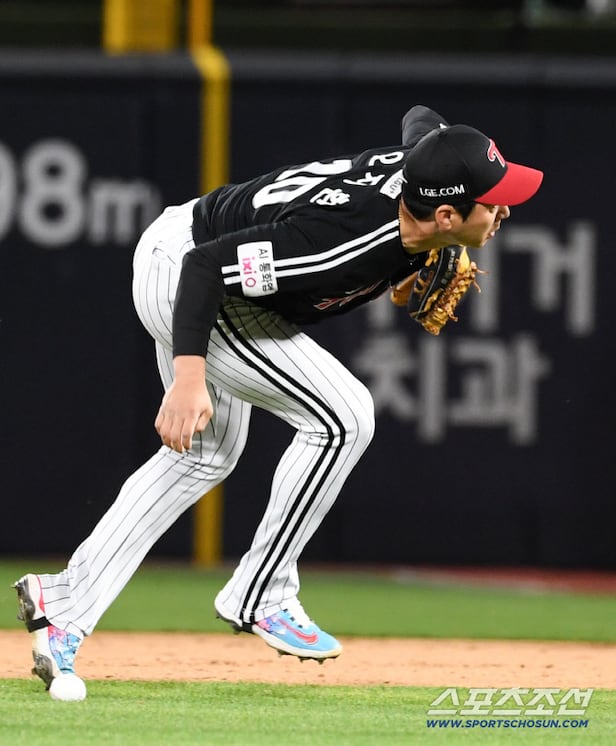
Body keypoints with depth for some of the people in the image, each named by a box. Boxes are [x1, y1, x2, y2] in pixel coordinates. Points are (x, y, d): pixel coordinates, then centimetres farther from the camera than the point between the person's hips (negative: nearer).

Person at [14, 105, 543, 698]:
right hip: (181, 271, -10)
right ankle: (259, 598, 0)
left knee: (207, 453, 23)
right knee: (342, 419, -13)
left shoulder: (421, 160, -15)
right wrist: (188, 377, -38)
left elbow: (420, 117, 11)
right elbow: (207, 265, -34)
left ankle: (65, 602, 24)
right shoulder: (344, 243, -38)